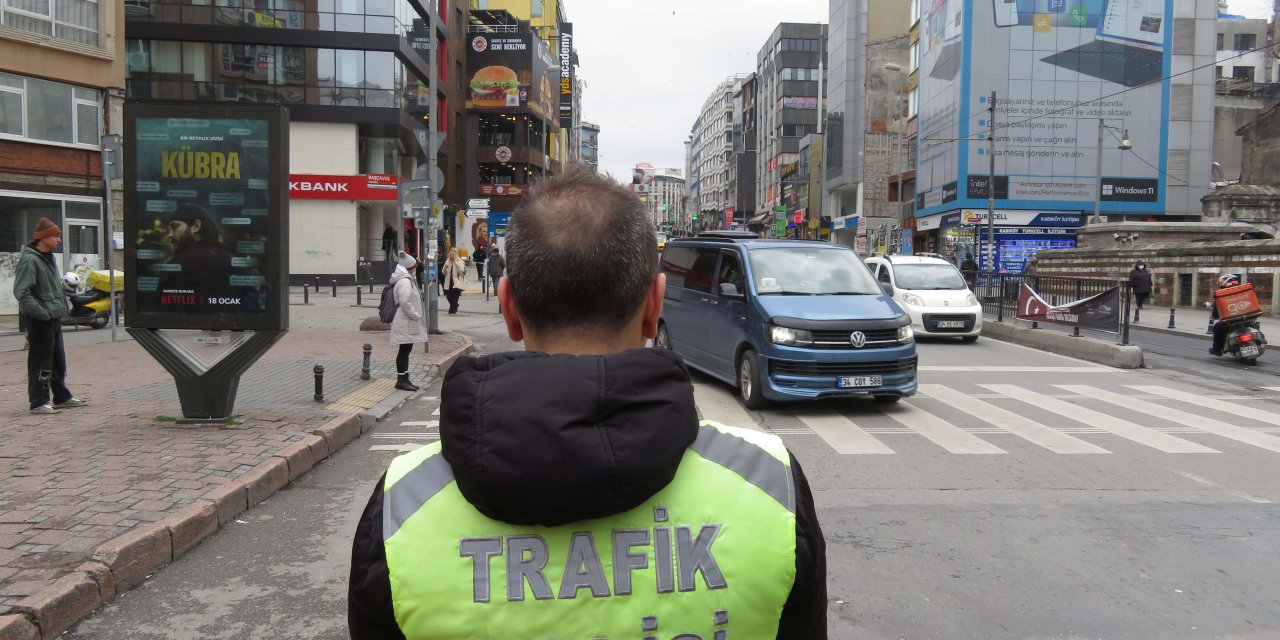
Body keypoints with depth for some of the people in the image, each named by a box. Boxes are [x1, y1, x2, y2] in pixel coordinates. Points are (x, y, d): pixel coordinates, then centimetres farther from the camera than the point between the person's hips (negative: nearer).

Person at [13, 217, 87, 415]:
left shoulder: (49, 258, 14)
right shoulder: (29, 260, -15)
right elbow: (21, 292, -21)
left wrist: (62, 308, 14)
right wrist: (42, 312, -20)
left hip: (55, 317, 9)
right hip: (40, 320, -9)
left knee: (59, 360, 16)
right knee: (41, 362, -4)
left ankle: (62, 397, 26)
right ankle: (38, 403, 3)